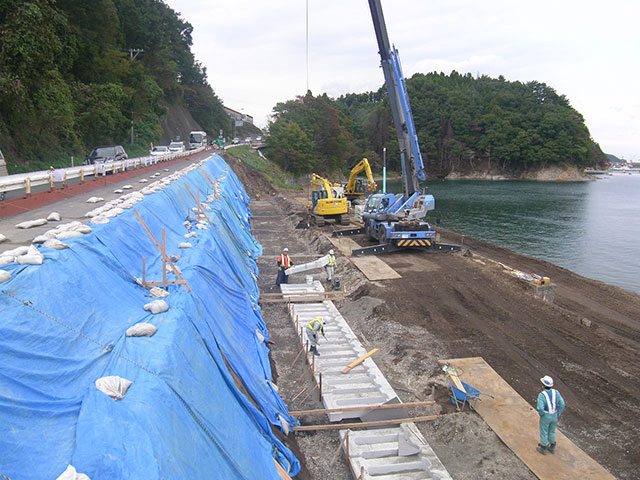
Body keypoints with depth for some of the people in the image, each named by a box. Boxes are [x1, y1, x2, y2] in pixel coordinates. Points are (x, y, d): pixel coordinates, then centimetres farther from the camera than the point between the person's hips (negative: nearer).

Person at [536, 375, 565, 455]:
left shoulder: (541, 395, -26)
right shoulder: (556, 392, -12)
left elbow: (540, 408, -31)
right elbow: (562, 404, -10)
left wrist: (541, 413, -8)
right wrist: (558, 414, 3)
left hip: (545, 416, -5)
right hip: (554, 416, 5)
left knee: (543, 432, 16)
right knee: (552, 431, 25)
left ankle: (543, 448, 31)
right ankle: (552, 448, 40)